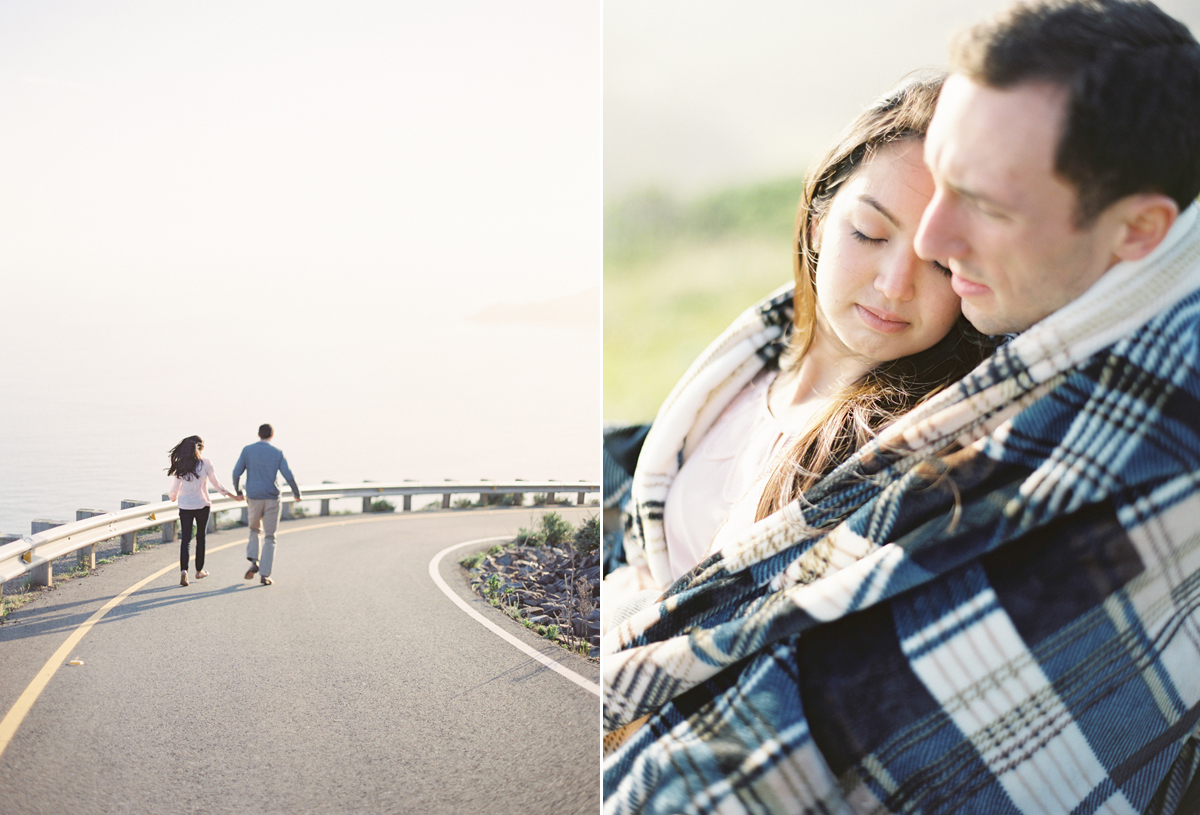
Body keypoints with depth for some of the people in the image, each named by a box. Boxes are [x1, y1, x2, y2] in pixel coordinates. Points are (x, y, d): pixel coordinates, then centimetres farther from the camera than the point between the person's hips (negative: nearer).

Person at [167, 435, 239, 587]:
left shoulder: (181, 465, -2)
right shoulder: (205, 464, -9)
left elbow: (174, 488, 1)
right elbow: (216, 484, -6)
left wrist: (173, 497, 23)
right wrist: (232, 495, 5)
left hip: (185, 506, 1)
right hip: (202, 506, -1)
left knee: (185, 539, 0)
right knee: (200, 538, 16)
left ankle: (183, 571, -19)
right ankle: (199, 570, 26)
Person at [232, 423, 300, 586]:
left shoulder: (247, 450, 0)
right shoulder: (277, 453, -3)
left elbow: (236, 473, -1)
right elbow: (289, 476, -6)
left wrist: (237, 491, 15)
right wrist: (296, 493, 9)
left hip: (253, 499, 1)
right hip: (272, 499, -1)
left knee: (254, 530, 24)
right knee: (269, 538, 6)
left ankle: (253, 561, 3)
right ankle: (264, 575, -1)